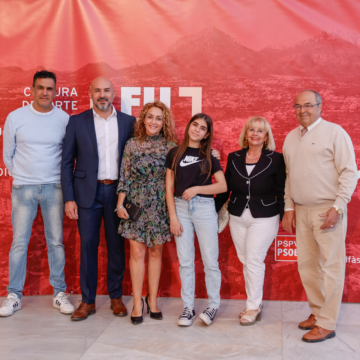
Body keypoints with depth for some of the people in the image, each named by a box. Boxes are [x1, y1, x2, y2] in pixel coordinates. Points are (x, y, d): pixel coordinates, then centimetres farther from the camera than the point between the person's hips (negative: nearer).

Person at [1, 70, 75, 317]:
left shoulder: (64, 119, 0)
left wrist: (57, 180, 8)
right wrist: (23, 178, 10)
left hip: (54, 188, 0)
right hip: (23, 188, 0)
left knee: (56, 242, 5)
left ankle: (59, 293, 16)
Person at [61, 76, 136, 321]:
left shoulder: (128, 122, 5)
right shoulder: (77, 122, 3)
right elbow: (67, 162, 2)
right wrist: (69, 198, -5)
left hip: (117, 192, 1)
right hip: (88, 192, -1)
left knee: (117, 246, 8)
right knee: (88, 246, 3)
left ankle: (116, 297, 22)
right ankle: (88, 301, 14)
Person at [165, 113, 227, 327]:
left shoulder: (209, 156, 6)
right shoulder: (175, 154, 7)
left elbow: (223, 186, 0)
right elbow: (169, 188, 5)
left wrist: (196, 189, -11)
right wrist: (173, 217, -3)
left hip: (204, 207, -1)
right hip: (180, 207, 1)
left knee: (210, 260, 1)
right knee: (185, 261, 6)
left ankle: (214, 305, 15)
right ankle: (188, 307, 15)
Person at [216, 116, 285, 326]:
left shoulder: (276, 159, -3)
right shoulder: (234, 158, 7)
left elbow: (281, 191, -1)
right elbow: (225, 188, 12)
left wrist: (284, 217, -4)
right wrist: (213, 210, 11)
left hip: (264, 218, -4)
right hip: (238, 217, 4)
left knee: (254, 261, -5)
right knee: (245, 261, 7)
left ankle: (253, 307, 8)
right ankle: (256, 304, 20)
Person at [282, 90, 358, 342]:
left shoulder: (334, 133, -4)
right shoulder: (291, 137, 14)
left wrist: (338, 207, -16)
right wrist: (289, 207, 12)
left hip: (328, 210, -6)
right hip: (301, 211, 7)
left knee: (330, 267, -3)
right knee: (307, 265, 12)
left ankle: (326, 324, 5)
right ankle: (317, 312, 27)